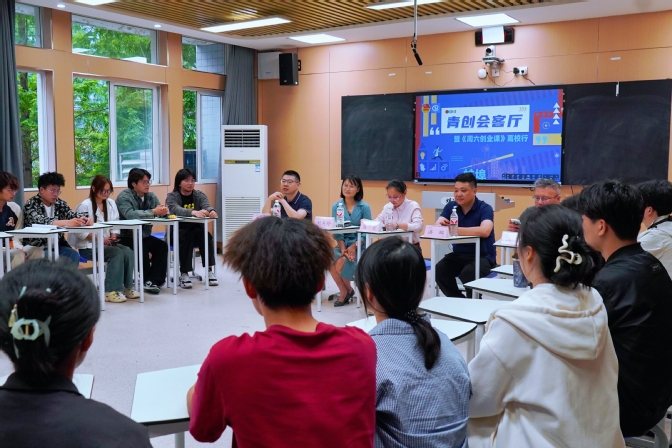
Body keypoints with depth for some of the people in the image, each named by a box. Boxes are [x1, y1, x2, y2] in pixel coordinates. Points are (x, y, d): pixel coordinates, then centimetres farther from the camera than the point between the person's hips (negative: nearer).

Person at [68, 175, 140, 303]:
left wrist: (114, 236, -9)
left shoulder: (111, 203, 8)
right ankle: (110, 292, -25)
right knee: (117, 253, -29)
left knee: (128, 251, -22)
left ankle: (127, 287, -13)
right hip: (88, 246, -5)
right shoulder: (84, 206, -9)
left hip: (106, 243, 6)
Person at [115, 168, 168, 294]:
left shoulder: (151, 196, 8)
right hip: (126, 237, -6)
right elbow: (130, 215, -31)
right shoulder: (124, 197, -13)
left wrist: (163, 211, -25)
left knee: (162, 246, -19)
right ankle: (149, 280, -9)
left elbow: (160, 212, 0)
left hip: (144, 236, 6)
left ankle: (153, 281, -17)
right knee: (142, 249, -31)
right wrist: (153, 212, -34)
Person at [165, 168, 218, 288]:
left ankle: (209, 270, -26)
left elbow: (206, 205, -17)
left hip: (196, 230, 3)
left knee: (205, 234, -28)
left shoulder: (199, 195, 5)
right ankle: (184, 273, -31)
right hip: (177, 232, -3)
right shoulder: (172, 197, -6)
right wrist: (194, 212, -49)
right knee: (186, 236, -34)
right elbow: (176, 210, -29)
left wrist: (211, 211, -44)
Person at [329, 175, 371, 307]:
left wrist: (353, 247, -18)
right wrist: (343, 248, -17)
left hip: (360, 246, -3)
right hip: (342, 244, 3)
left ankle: (346, 291, 3)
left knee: (341, 262, -27)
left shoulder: (364, 207, -3)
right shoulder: (336, 206, 4)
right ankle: (346, 291, -4)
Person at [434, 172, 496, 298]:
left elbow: (484, 231, -31)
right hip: (458, 255, 5)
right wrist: (441, 226, -36)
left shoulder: (485, 208, -12)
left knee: (467, 274, -32)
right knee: (439, 270, -21)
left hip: (483, 256, -5)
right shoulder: (451, 206, 3)